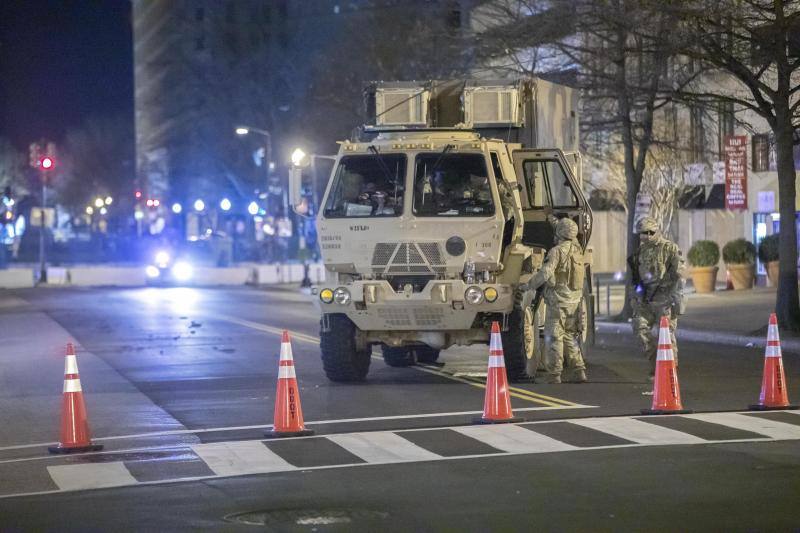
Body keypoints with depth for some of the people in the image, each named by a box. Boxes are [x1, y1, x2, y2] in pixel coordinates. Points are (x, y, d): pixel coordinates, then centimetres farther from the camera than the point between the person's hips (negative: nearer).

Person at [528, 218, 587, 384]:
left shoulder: (557, 251, -14)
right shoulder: (578, 250, 6)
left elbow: (545, 273, -21)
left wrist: (530, 284, -6)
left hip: (558, 300, -6)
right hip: (575, 300, 7)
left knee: (555, 337, -1)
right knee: (569, 336, 15)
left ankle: (554, 375, -1)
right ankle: (578, 372, 8)